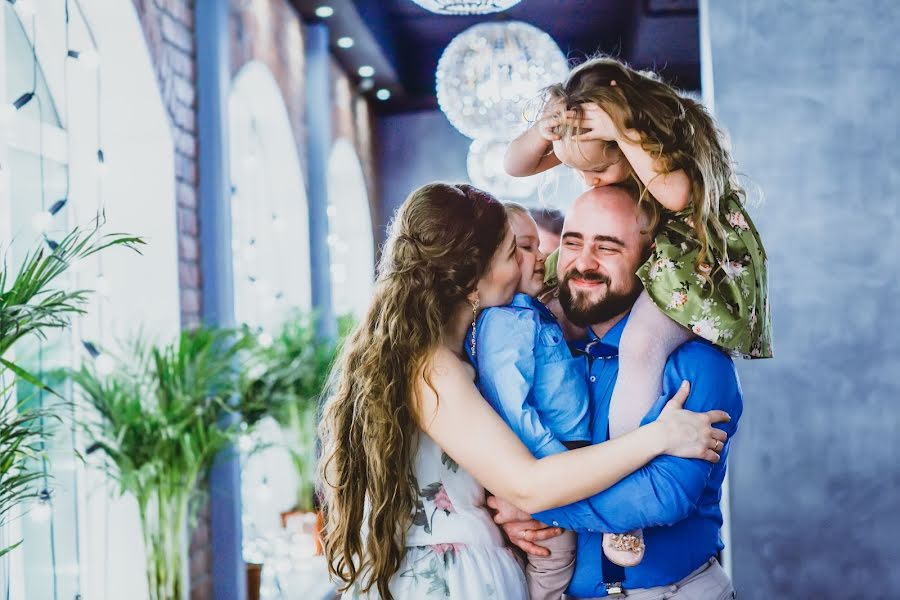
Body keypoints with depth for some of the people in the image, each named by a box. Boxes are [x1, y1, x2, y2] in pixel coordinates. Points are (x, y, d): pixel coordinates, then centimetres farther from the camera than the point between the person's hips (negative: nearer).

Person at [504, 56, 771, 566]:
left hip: (696, 259, -8)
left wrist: (621, 131, -37)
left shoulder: (677, 129, -22)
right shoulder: (584, 131, -6)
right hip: (636, 254, 8)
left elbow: (676, 194, -39)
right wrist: (544, 132, -25)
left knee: (641, 344, -35)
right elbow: (515, 165, -4)